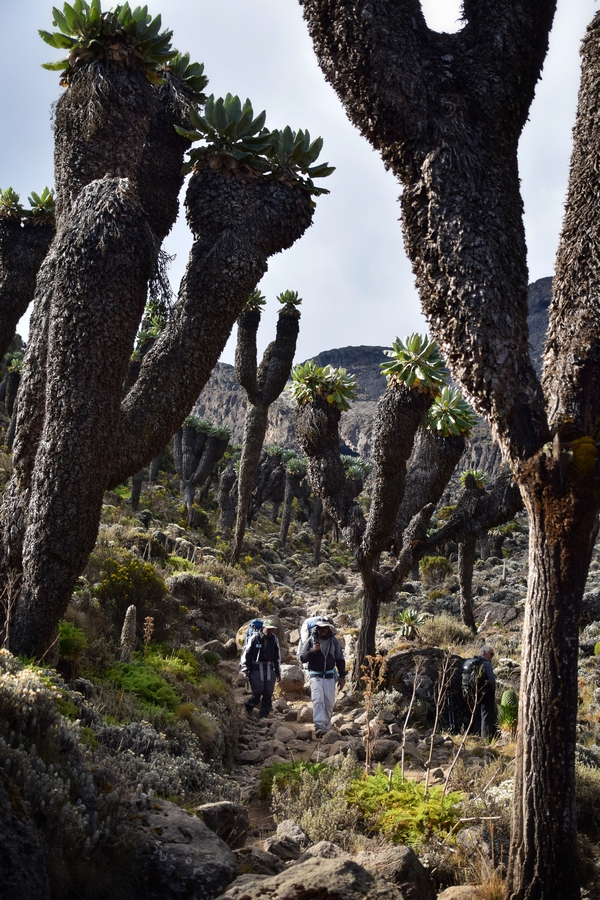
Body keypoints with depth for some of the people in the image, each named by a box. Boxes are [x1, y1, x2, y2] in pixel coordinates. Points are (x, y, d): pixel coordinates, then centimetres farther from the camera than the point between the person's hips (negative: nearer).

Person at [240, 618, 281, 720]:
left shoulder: (274, 639, 8)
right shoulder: (255, 638, -6)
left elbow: (277, 657, 17)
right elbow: (246, 654, -3)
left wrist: (278, 672, 16)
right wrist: (246, 670, -6)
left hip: (269, 669, 4)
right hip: (256, 669, -4)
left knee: (268, 695, 2)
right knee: (257, 693, -8)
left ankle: (263, 716, 11)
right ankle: (248, 706, 20)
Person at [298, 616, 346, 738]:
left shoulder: (334, 641, 5)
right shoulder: (310, 640, -2)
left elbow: (340, 660, 13)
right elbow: (302, 658, -1)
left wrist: (342, 677, 11)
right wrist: (312, 651, -18)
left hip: (329, 677, 3)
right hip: (315, 676, -3)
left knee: (329, 703, 4)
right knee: (318, 700, -19)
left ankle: (326, 728, 17)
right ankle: (319, 727, -26)